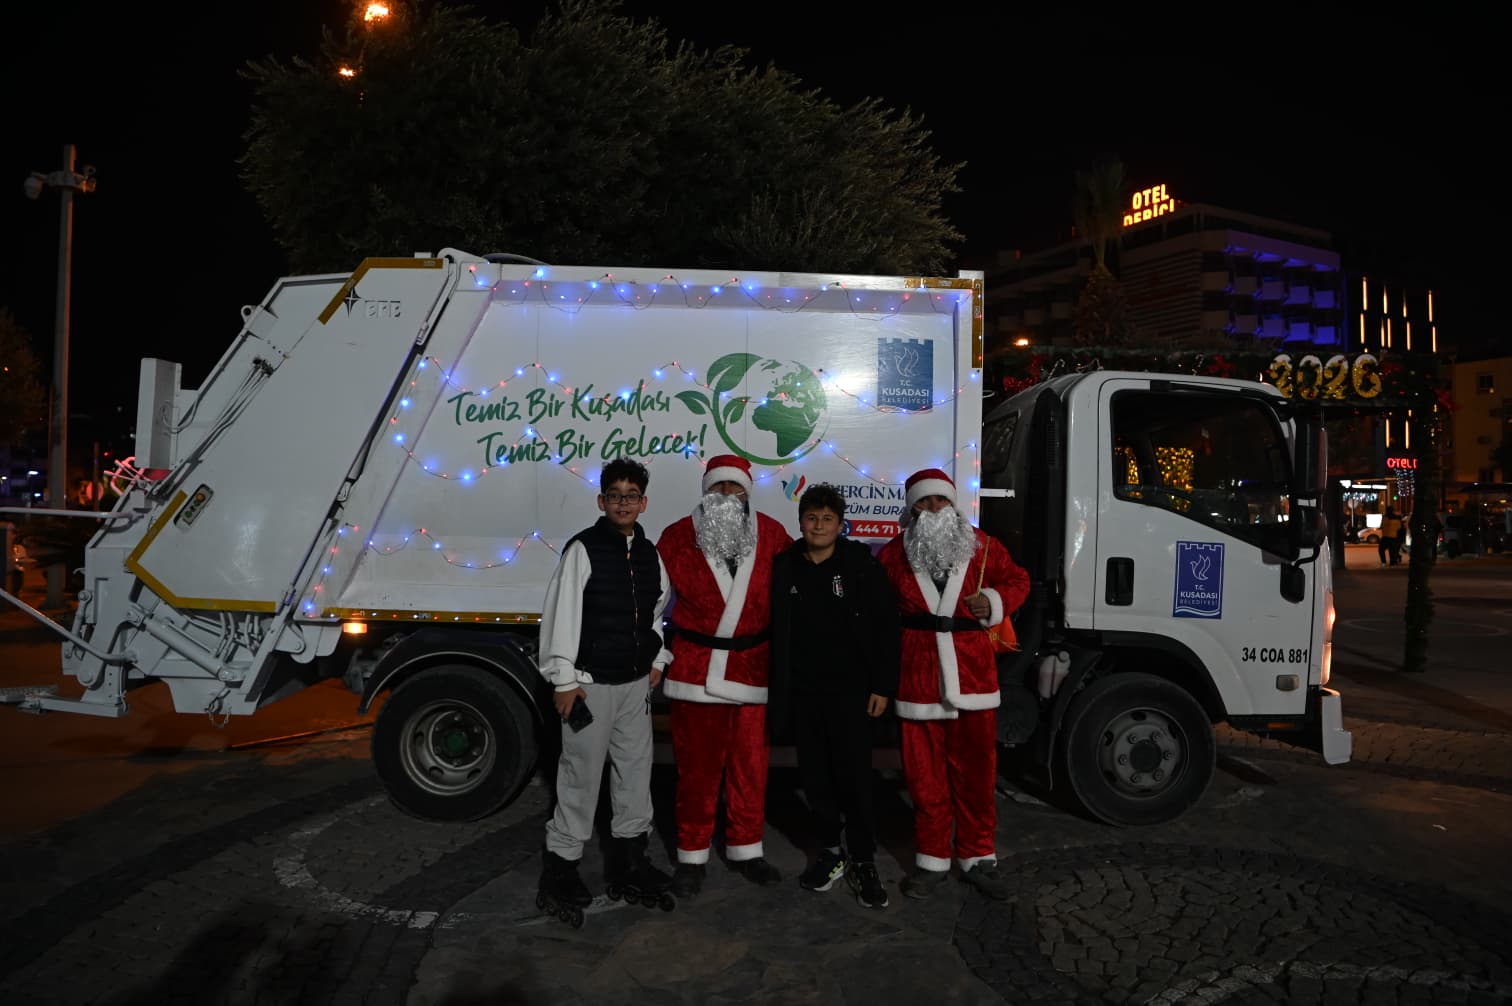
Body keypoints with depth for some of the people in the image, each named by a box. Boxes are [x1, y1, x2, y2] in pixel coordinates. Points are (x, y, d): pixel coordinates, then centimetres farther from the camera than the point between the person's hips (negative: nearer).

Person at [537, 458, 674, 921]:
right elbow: (561, 614, -14)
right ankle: (561, 865, 13)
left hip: (637, 682, 6)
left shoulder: (649, 553, 8)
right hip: (591, 682, -6)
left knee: (635, 767, 13)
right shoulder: (583, 549, -11)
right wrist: (564, 679, -16)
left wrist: (657, 660, 14)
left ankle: (627, 856, 28)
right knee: (581, 774, -1)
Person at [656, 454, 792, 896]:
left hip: (752, 666, 2)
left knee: (750, 763, 11)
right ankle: (692, 855, 22)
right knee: (697, 765, 6)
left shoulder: (771, 535, 1)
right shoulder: (679, 536, -2)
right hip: (695, 669, -1)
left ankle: (745, 849, 28)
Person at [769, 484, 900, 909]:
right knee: (814, 775, 11)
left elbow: (886, 628, -5)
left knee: (855, 776, -2)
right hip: (802, 692, 4)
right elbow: (775, 632, 9)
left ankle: (863, 861, 13)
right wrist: (777, 689, 7)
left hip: (851, 690, -3)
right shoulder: (784, 568, 4)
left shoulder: (862, 565, -5)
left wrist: (882, 686, -8)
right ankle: (830, 852, 27)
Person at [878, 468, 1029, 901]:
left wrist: (995, 603, -7)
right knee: (925, 774, 8)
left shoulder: (982, 547, 1)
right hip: (917, 677, 0)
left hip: (973, 674, 1)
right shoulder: (894, 554, 1)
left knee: (976, 771, 9)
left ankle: (978, 858, 25)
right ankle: (932, 860, 23)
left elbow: (1016, 580, 14)